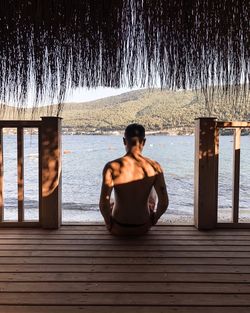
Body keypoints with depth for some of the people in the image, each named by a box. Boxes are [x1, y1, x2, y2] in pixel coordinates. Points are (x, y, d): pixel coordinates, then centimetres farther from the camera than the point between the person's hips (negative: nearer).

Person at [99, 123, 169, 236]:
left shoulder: (112, 167, -21)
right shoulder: (154, 167, -16)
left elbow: (103, 205, -23)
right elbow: (164, 203, -15)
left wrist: (108, 222, -3)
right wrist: (153, 219, 5)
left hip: (118, 229, -1)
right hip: (143, 227, 1)